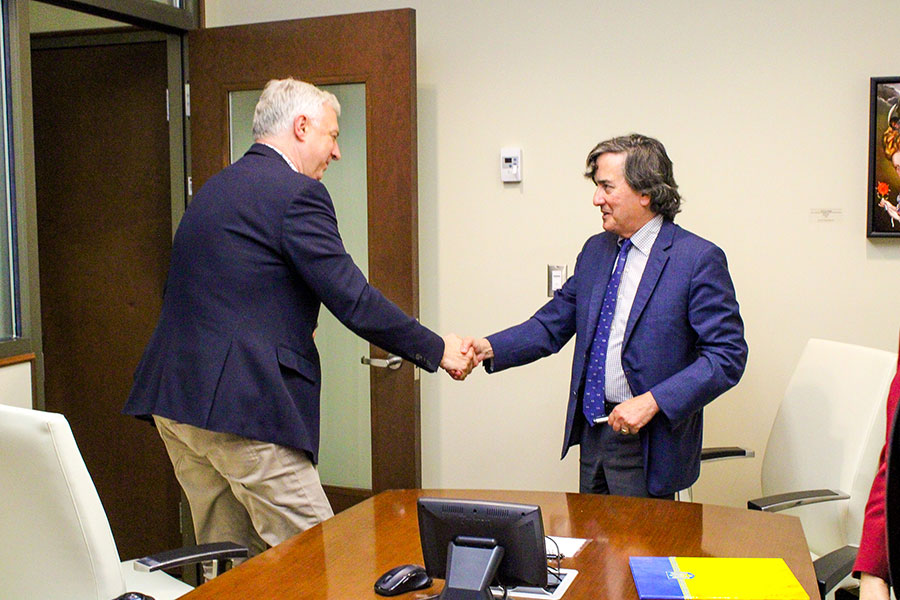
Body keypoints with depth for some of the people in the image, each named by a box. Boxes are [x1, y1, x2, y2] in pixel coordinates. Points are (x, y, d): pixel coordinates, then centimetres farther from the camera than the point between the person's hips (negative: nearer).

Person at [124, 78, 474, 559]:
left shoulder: (216, 189, 19)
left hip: (174, 396, 10)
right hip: (241, 404, -10)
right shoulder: (297, 193, -9)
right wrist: (436, 350, -2)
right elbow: (352, 300, -13)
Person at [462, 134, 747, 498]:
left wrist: (652, 402, -24)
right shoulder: (595, 250, 8)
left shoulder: (699, 259, -13)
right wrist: (489, 348, -7)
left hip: (648, 443, -6)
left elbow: (727, 356, -16)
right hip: (592, 431, 6)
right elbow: (552, 325, 9)